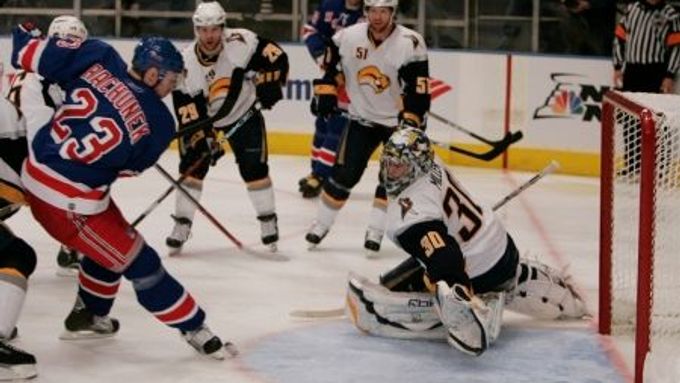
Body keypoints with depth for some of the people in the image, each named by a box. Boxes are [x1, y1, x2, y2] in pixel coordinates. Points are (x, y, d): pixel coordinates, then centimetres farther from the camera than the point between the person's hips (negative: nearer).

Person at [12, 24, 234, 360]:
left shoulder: (99, 58, -4)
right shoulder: (158, 123, -9)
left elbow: (34, 51, -5)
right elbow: (126, 165, 3)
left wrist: (27, 36, 15)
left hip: (34, 171, 7)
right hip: (69, 201, -7)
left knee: (110, 241, 28)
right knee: (139, 262, 5)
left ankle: (86, 316, 43)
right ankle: (194, 329, 15)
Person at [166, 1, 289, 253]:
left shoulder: (241, 42, -24)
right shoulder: (186, 64, -22)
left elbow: (275, 57, -16)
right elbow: (188, 112, -21)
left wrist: (269, 82, -30)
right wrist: (204, 139, -28)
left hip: (245, 115, 0)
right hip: (206, 121, 1)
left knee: (254, 169, -5)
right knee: (192, 167, -9)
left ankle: (268, 221, 12)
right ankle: (182, 224, 2)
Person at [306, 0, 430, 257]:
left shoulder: (411, 44, -20)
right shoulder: (348, 37, -10)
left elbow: (418, 89, -22)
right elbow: (330, 64, 9)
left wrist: (411, 124, -27)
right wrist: (325, 92, 0)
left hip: (399, 121, -2)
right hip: (362, 118, 2)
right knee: (343, 174, 1)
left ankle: (375, 230, 4)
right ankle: (321, 224, 15)